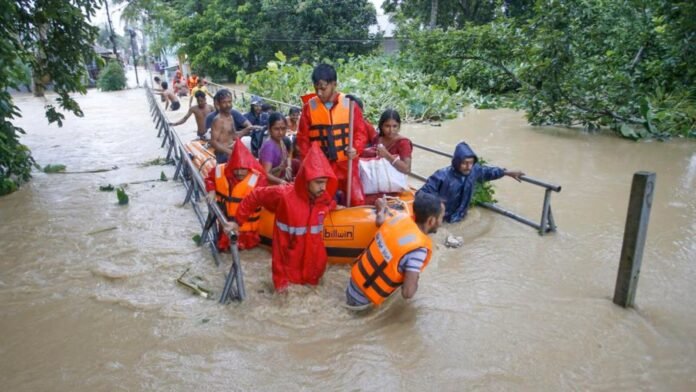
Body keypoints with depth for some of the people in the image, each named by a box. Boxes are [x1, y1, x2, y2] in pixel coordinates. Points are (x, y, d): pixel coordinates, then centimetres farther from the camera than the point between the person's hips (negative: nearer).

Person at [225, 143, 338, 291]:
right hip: (287, 258, -4)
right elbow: (255, 197, -11)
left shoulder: (325, 198, -9)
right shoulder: (283, 194, -26)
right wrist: (238, 221, -6)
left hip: (313, 256, 4)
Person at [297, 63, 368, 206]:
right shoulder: (309, 106, 0)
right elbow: (303, 137, 5)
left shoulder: (350, 104, -4)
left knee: (358, 201, -3)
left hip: (346, 164, -1)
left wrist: (355, 148, -19)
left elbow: (361, 132, 0)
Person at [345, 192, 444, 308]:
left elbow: (380, 220, 16)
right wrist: (415, 279, -9)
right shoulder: (419, 248, -27)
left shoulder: (399, 217, -7)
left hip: (356, 279, 6)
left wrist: (382, 207, 35)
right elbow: (408, 293, -28)